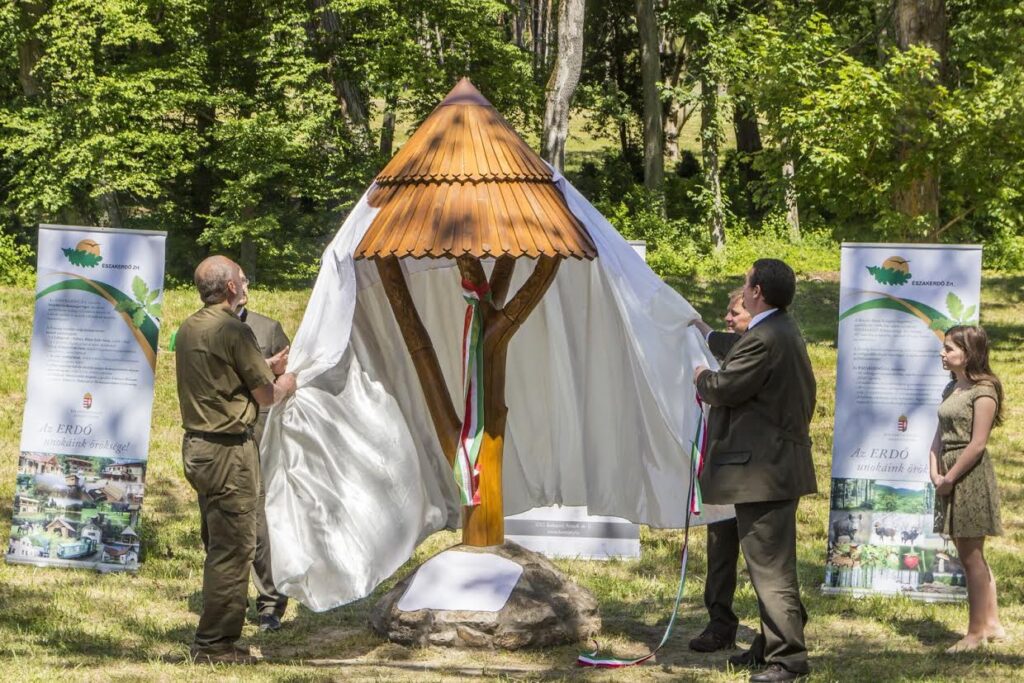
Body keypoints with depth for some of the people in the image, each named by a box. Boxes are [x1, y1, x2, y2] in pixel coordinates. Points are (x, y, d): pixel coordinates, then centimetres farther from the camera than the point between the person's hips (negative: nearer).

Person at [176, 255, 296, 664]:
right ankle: (215, 644, -3)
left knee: (219, 547, 18)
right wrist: (285, 384, 11)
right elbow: (266, 395, -10)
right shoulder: (233, 331, -16)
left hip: (196, 446, 10)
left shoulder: (189, 329, 12)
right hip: (229, 450, -10)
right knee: (233, 549, -4)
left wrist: (267, 368, 23)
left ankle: (215, 640, 22)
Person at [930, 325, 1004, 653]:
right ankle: (992, 624, 20)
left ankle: (976, 632, 0)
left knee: (971, 556, -5)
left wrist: (950, 479, -16)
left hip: (970, 476, -9)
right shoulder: (952, 389, 14)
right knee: (971, 556, 13)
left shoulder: (983, 391, -12)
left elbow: (977, 444, -18)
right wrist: (935, 472, -1)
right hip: (949, 476, 9)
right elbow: (940, 434, 13)